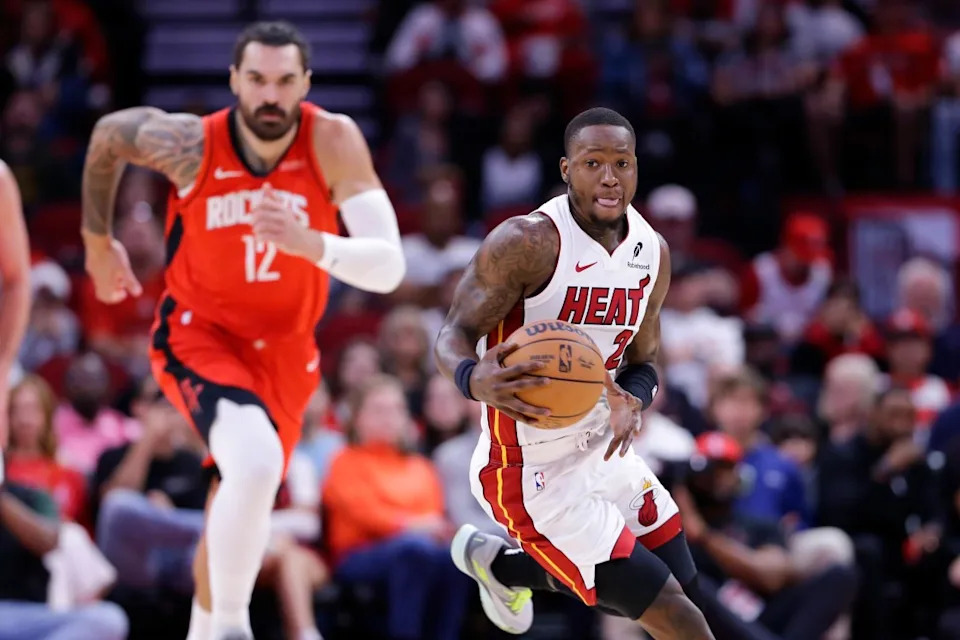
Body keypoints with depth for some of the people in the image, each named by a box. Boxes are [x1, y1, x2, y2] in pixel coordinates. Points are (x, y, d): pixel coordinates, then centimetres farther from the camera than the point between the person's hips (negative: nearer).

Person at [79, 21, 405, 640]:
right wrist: (98, 241, 13)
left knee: (242, 497, 18)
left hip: (284, 350, 3)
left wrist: (310, 243, -46)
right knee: (256, 462, -31)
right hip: (199, 334, -3)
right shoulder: (191, 143, -21)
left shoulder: (334, 141, -22)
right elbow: (108, 134, 3)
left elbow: (389, 269, -28)